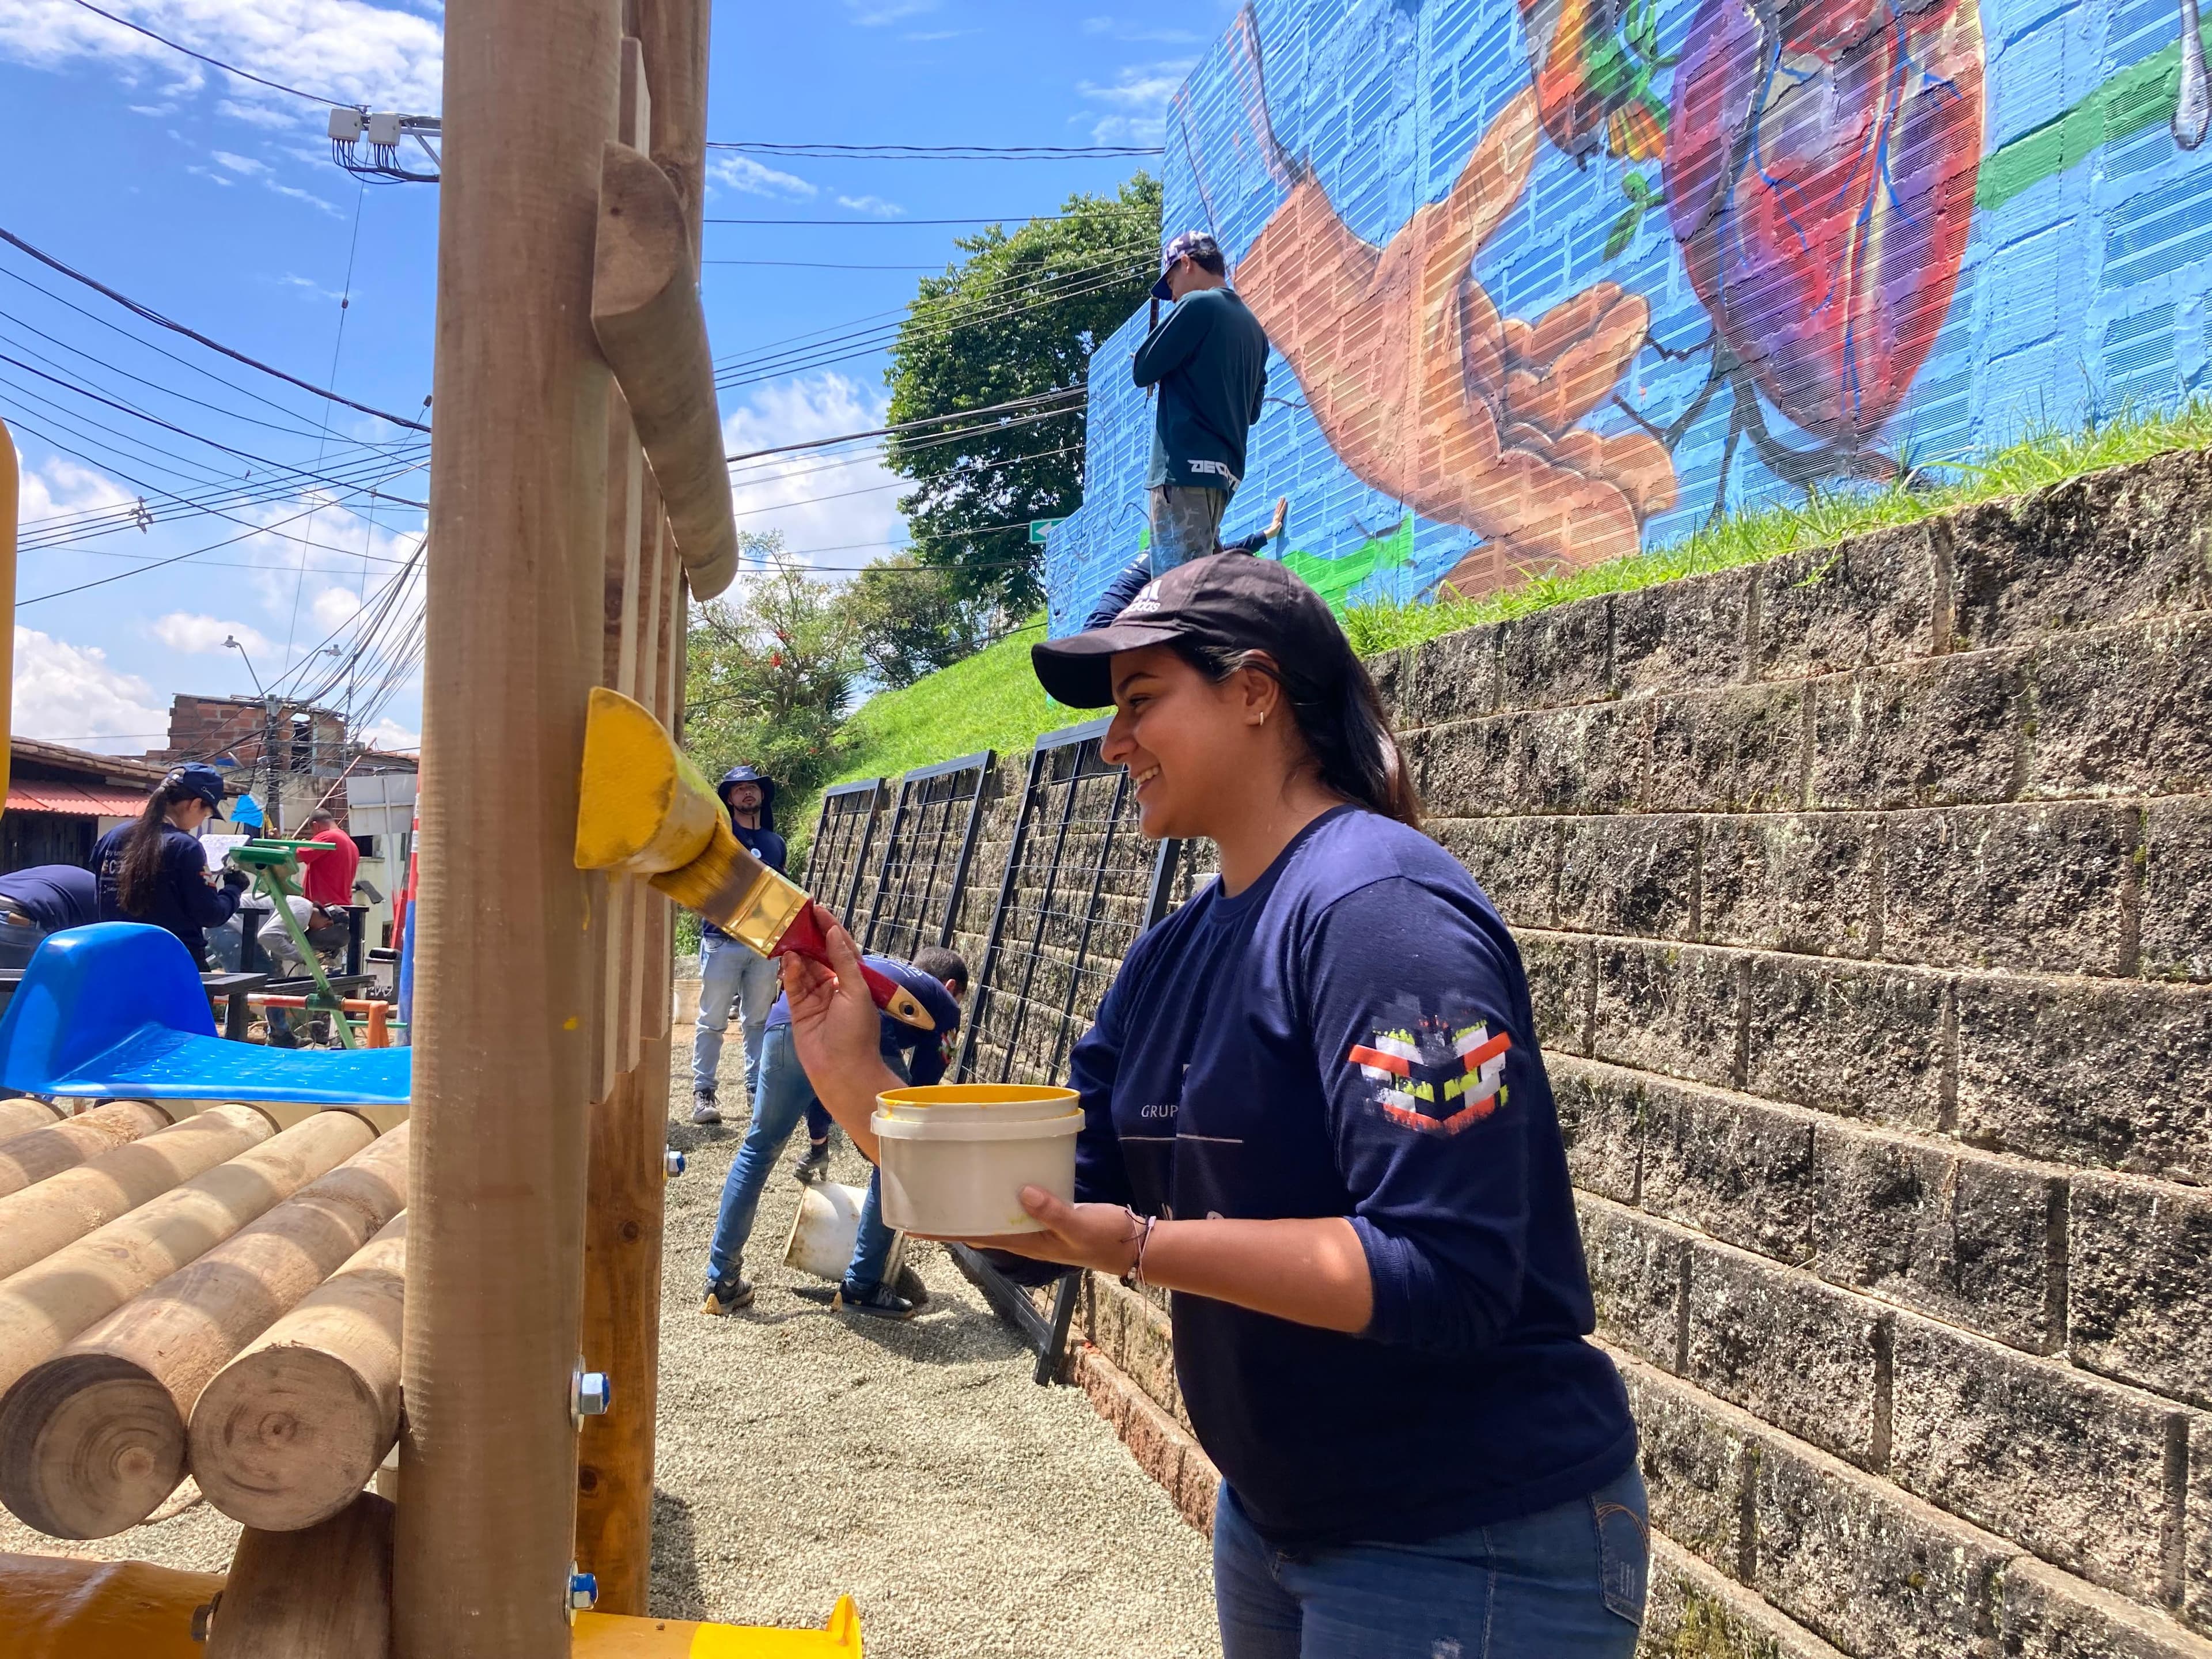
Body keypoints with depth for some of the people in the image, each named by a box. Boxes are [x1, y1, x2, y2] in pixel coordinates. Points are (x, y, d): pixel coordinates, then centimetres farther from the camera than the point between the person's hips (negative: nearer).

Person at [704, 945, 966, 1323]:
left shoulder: (873, 966, 43)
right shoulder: (944, 1003, 29)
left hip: (789, 1014, 5)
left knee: (759, 1148, 23)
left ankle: (723, 1282, 25)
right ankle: (862, 1285, 19)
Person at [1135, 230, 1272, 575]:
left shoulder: (1197, 305, -5)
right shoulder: (1254, 328, 19)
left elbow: (1143, 371, -4)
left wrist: (1171, 371, 16)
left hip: (1185, 463, -9)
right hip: (1226, 471, 9)